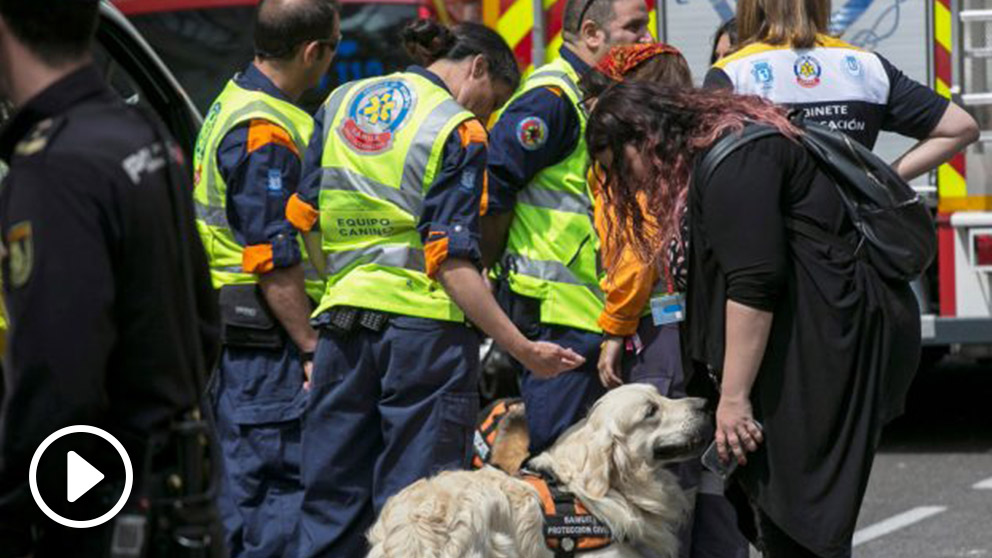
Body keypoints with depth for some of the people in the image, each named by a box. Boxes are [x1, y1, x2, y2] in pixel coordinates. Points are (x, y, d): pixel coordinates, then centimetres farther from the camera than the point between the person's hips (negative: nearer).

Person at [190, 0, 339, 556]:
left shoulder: (235, 104, 15)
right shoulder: (266, 133, -18)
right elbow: (273, 260, -21)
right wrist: (310, 349, -17)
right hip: (266, 342, -11)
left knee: (242, 484, 14)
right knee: (286, 488, -9)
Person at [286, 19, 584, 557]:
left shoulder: (340, 102, 12)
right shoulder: (459, 131, -6)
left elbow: (306, 220, 14)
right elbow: (450, 261, -14)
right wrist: (523, 349, -13)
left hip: (340, 322, 6)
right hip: (424, 326, -6)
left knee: (331, 503, 10)